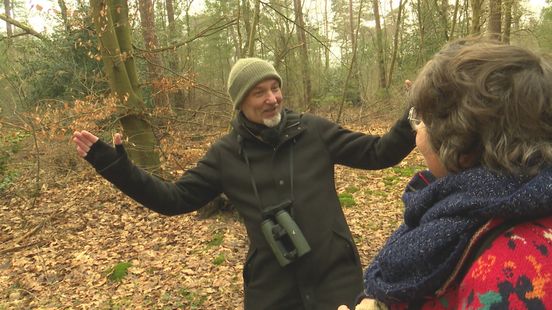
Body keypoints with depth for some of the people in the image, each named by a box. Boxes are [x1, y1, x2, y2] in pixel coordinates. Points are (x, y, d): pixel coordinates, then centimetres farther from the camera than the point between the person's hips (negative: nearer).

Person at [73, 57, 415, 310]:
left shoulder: (313, 130, -3)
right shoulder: (226, 153, 0)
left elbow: (377, 153, 2)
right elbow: (173, 198, 2)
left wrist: (413, 119, -13)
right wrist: (115, 165, -6)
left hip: (335, 275, 0)